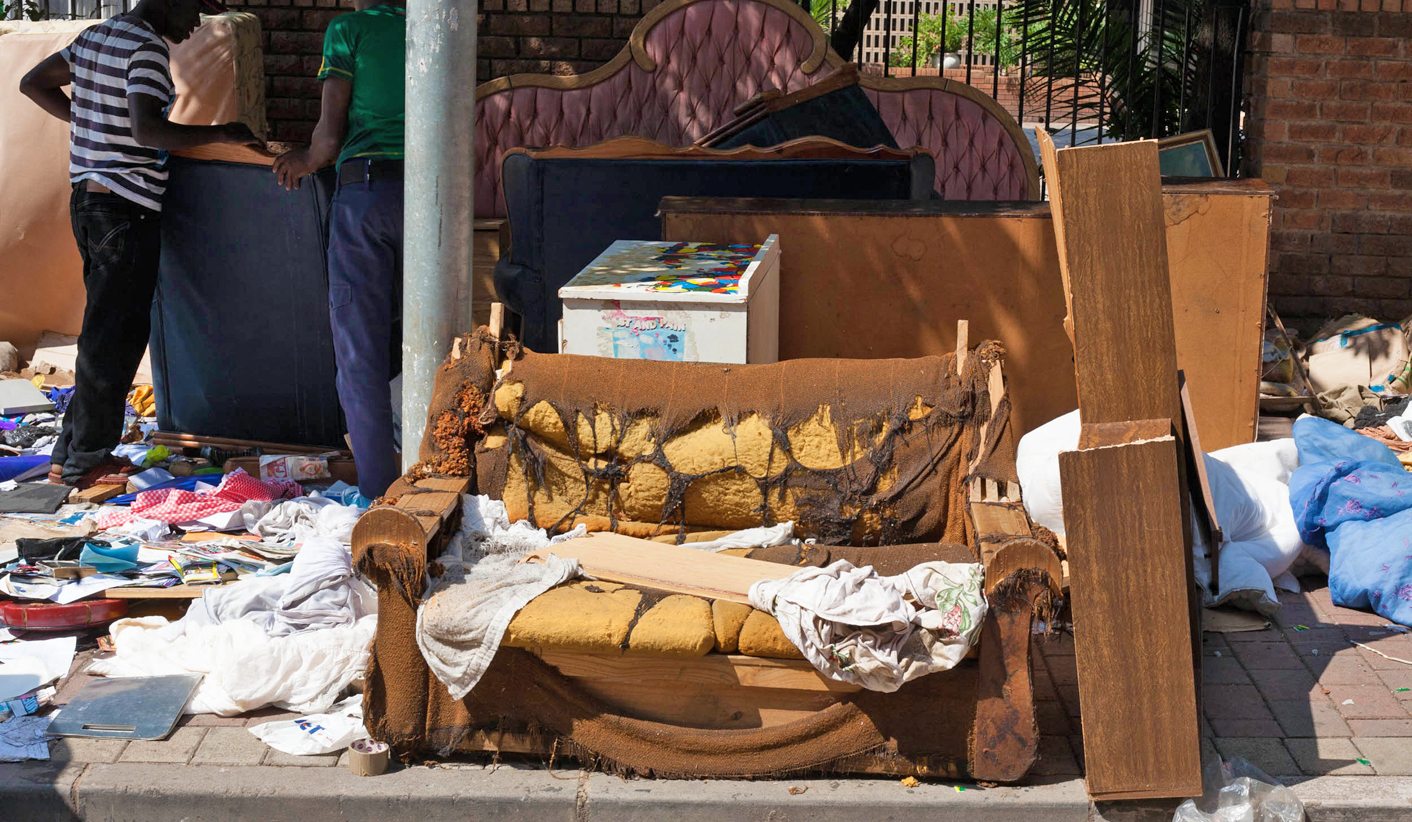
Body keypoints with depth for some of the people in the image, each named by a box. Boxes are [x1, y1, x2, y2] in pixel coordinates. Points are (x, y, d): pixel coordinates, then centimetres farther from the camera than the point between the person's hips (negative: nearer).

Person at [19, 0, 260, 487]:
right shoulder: (146, 47, -14)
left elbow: (33, 84, 22)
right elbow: (146, 128, -26)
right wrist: (219, 134, -19)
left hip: (86, 199, 10)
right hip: (127, 208, -10)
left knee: (104, 330, 16)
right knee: (115, 336, -3)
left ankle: (70, 453, 19)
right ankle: (83, 461, 1)